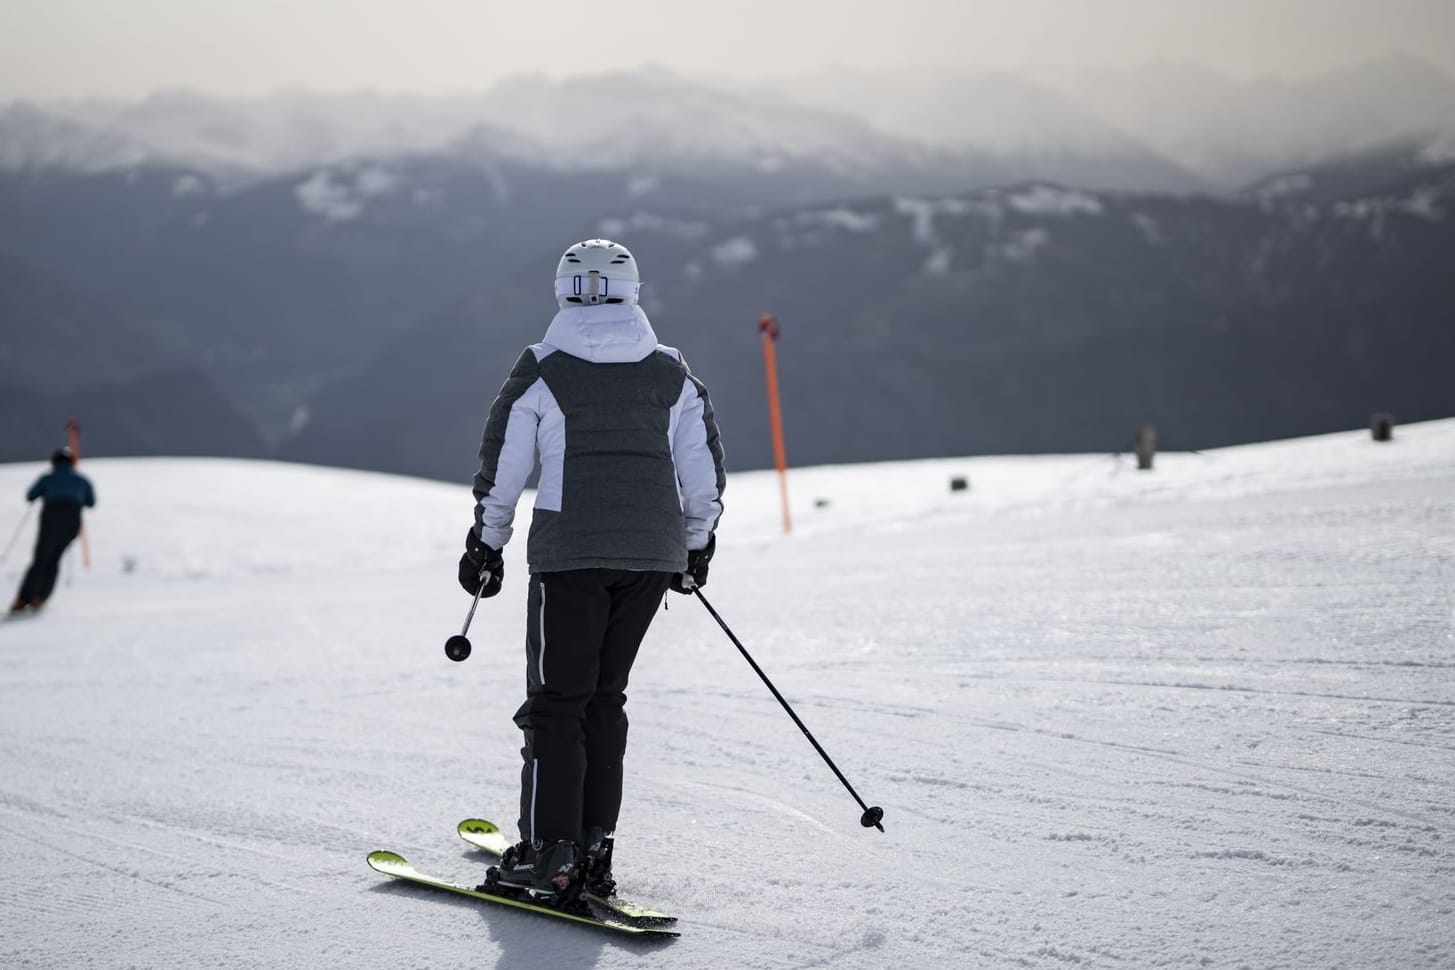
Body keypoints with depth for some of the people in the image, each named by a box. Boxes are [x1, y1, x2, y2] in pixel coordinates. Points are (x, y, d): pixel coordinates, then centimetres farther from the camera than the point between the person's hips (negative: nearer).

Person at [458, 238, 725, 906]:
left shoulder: (541, 370, -2)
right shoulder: (672, 374, 8)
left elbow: (500, 469, 1)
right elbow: (704, 470, 11)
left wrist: (486, 545, 13)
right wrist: (697, 544, 23)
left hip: (570, 551, -4)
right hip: (655, 551, 4)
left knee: (557, 700, 2)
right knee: (605, 696, 14)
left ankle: (547, 857, -2)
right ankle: (594, 847, 13)